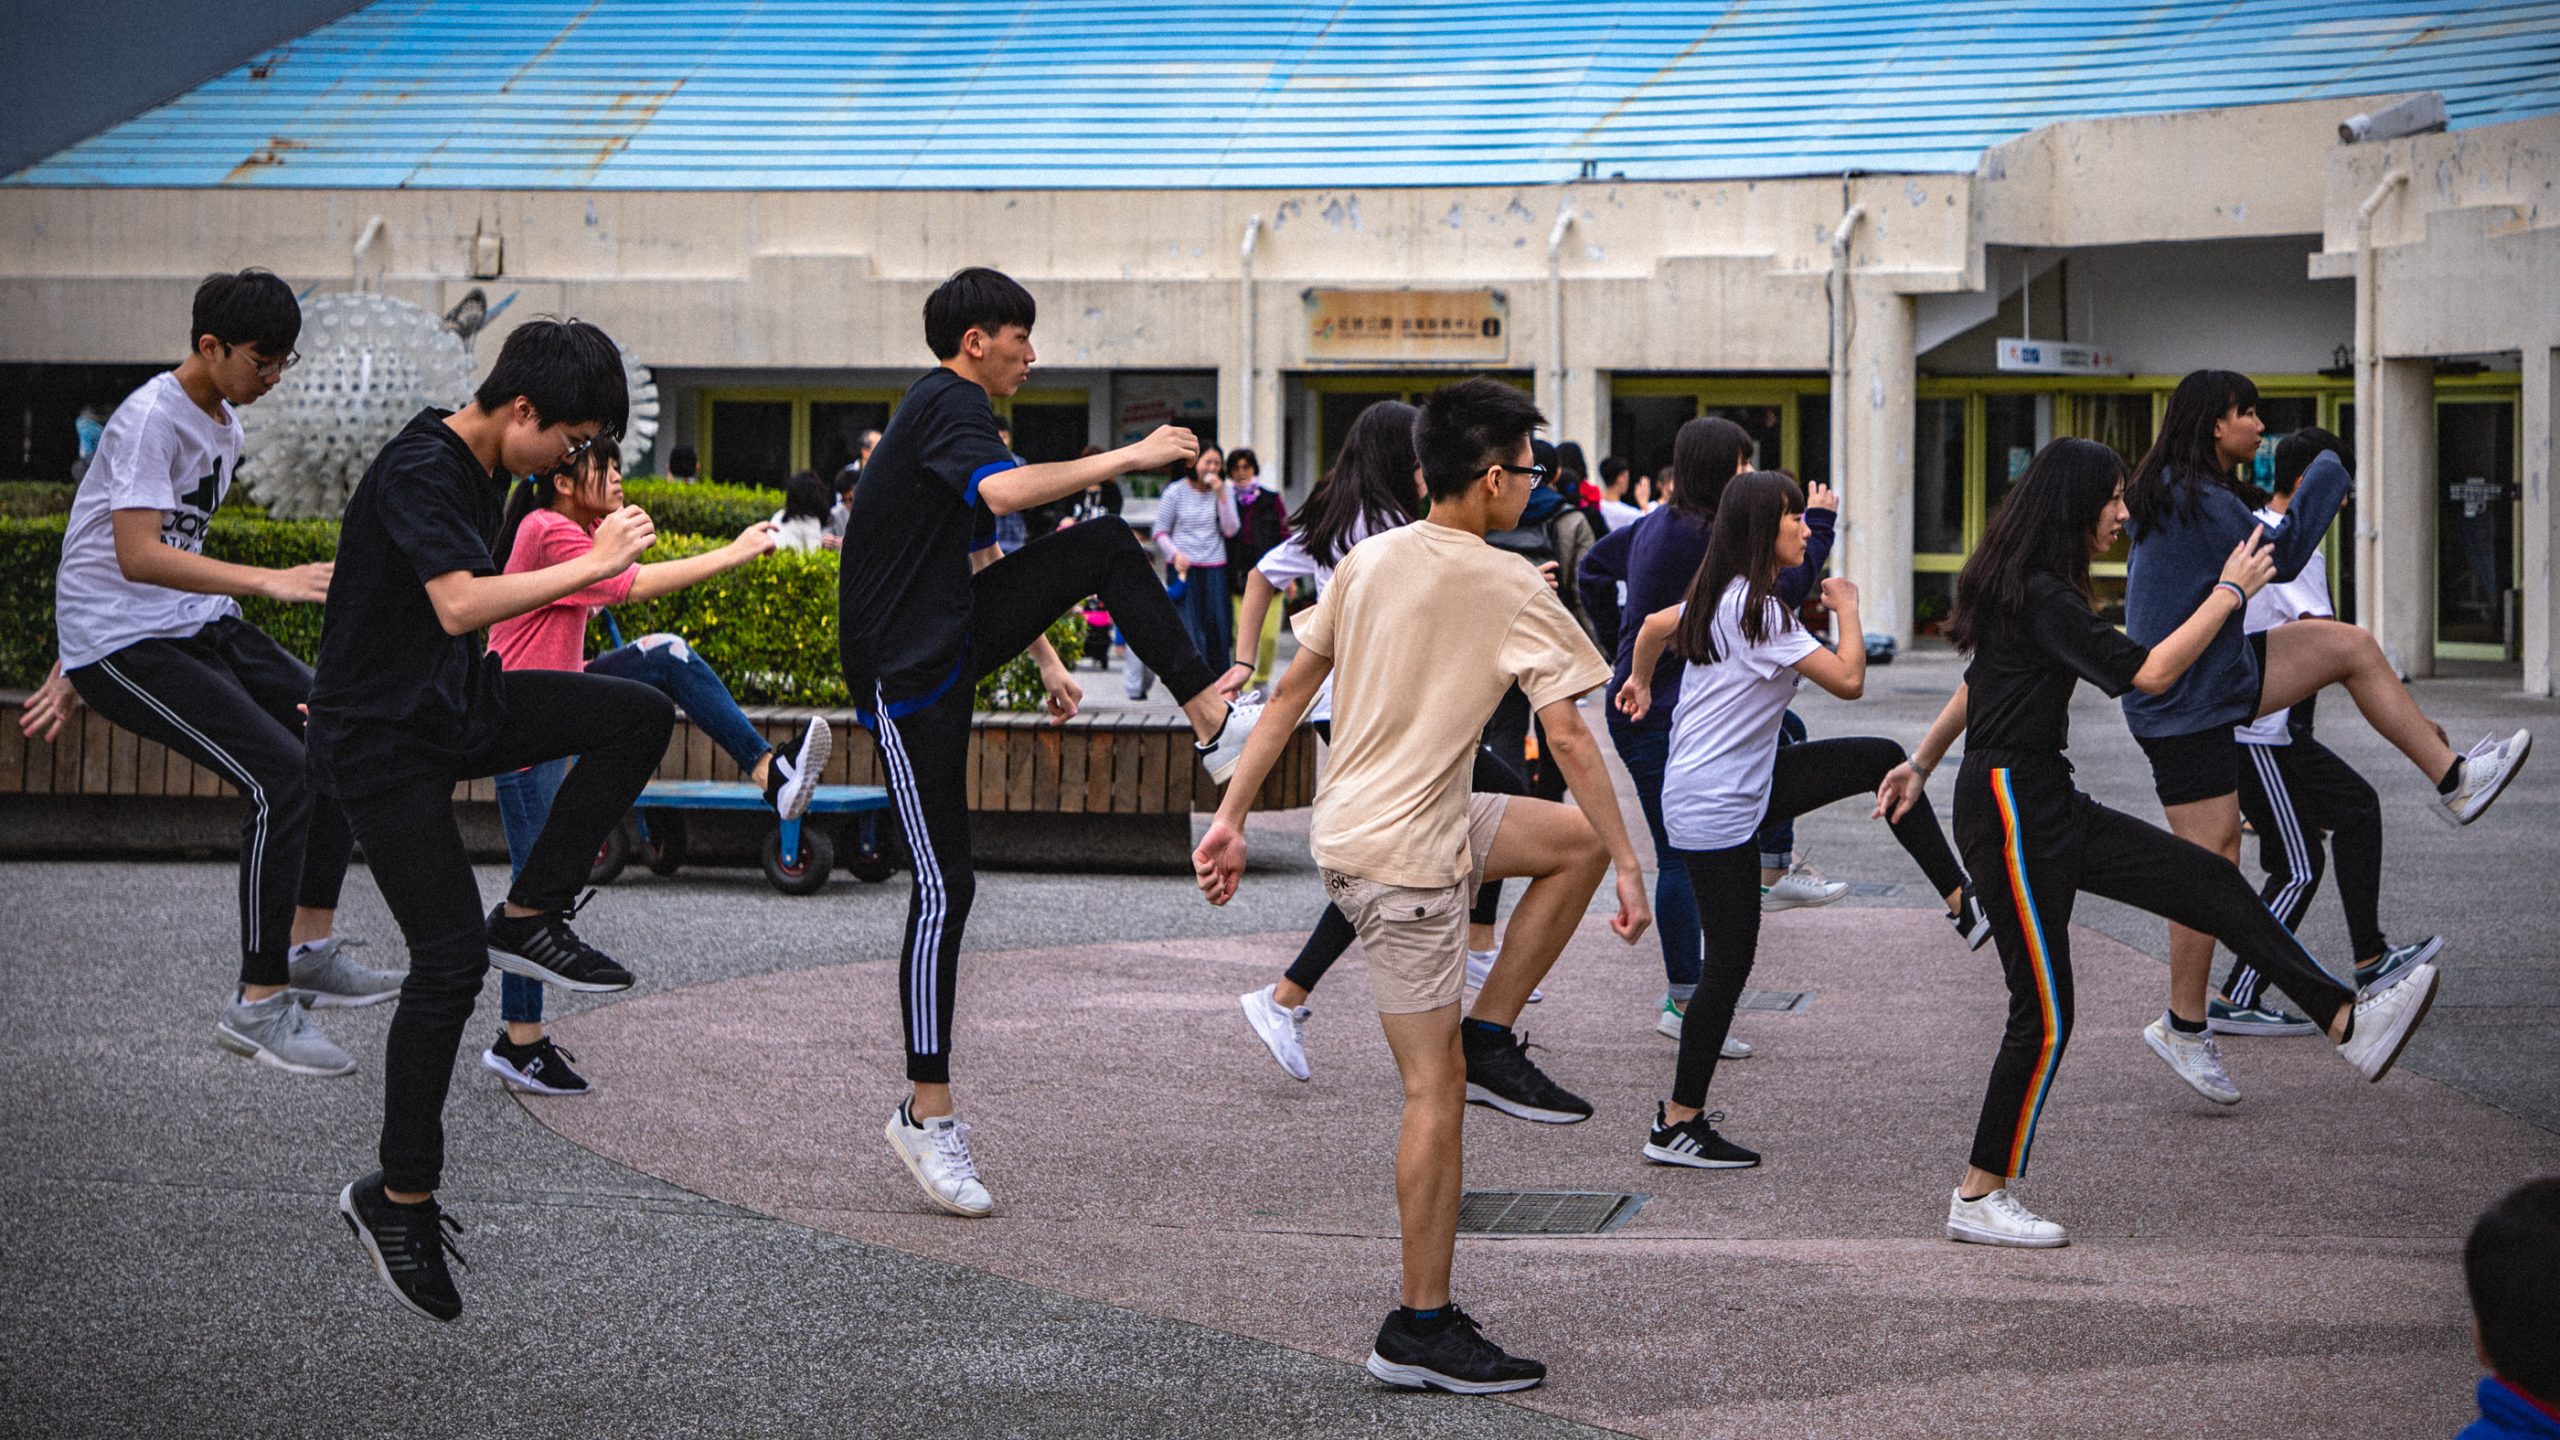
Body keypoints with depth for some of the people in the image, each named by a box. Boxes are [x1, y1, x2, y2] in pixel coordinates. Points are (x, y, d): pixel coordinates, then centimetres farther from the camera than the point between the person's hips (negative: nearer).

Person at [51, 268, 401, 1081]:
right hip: (124, 647, -10)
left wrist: (74, 668, 22)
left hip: (197, 628, 10)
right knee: (282, 775, -20)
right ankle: (258, 1006, -12)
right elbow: (136, 557, -28)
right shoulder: (151, 420, -17)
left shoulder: (223, 425, 14)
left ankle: (309, 951, 14)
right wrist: (268, 581, -35)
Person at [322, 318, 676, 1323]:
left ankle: (530, 919, 1)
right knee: (450, 959, -10)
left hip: (452, 705, 9)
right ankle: (399, 1200, 1)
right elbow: (459, 605, -34)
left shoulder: (481, 470, 10)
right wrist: (593, 564, -31)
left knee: (639, 715, -7)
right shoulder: (420, 473, -20)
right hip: (381, 738, -9)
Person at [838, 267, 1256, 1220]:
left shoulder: (948, 410, 19)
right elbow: (1001, 491, -34)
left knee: (1106, 548, -1)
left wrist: (1045, 660, 30)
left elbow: (986, 560, 29)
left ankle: (1213, 721, -6)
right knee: (945, 887, -9)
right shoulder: (949, 405, -12)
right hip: (908, 673, -9)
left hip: (955, 635, 9)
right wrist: (1128, 457, -28)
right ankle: (926, 1115, -4)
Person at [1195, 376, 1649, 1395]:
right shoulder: (1511, 587, -13)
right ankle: (1420, 1329, -1)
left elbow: (1291, 691, 9)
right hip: (1404, 855, -8)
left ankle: (1487, 1032, 16)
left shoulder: (1368, 561, 7)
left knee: (1580, 835, 19)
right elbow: (1568, 740, -13)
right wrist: (1630, 870, -7)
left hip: (1352, 820, 8)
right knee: (1435, 1091, -3)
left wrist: (1231, 818, 13)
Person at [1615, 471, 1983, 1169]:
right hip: (1714, 807, -10)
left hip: (1747, 781, 10)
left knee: (1883, 760, 7)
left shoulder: (1720, 596, 8)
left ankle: (1961, 900, 11)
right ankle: (1678, 1126, 0)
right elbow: (1848, 680, -22)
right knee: (1730, 957, -6)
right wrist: (1848, 608, -6)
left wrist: (1639, 682, 45)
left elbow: (1653, 626, 26)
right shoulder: (1757, 608, -21)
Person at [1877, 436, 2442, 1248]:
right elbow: (2148, 673, -22)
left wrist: (1922, 765, 37)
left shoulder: (2025, 589, 14)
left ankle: (2349, 1025, 1)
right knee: (2043, 1014, -6)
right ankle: (1979, 1200, 3)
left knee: (2213, 884, 3)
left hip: (2050, 809, 10)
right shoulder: (2040, 596, -18)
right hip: (2011, 812, -10)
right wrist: (2231, 592, -14)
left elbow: (1975, 685, 26)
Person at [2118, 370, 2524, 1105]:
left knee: (2353, 647, 5)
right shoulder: (2199, 500, -23)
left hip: (2221, 674, 10)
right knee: (2213, 859, -5)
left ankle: (2454, 781, 9)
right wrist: (2323, 483, -6)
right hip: (2185, 702, -10)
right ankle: (2184, 1029, 5)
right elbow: (2280, 558, -19)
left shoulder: (2173, 492, 9)